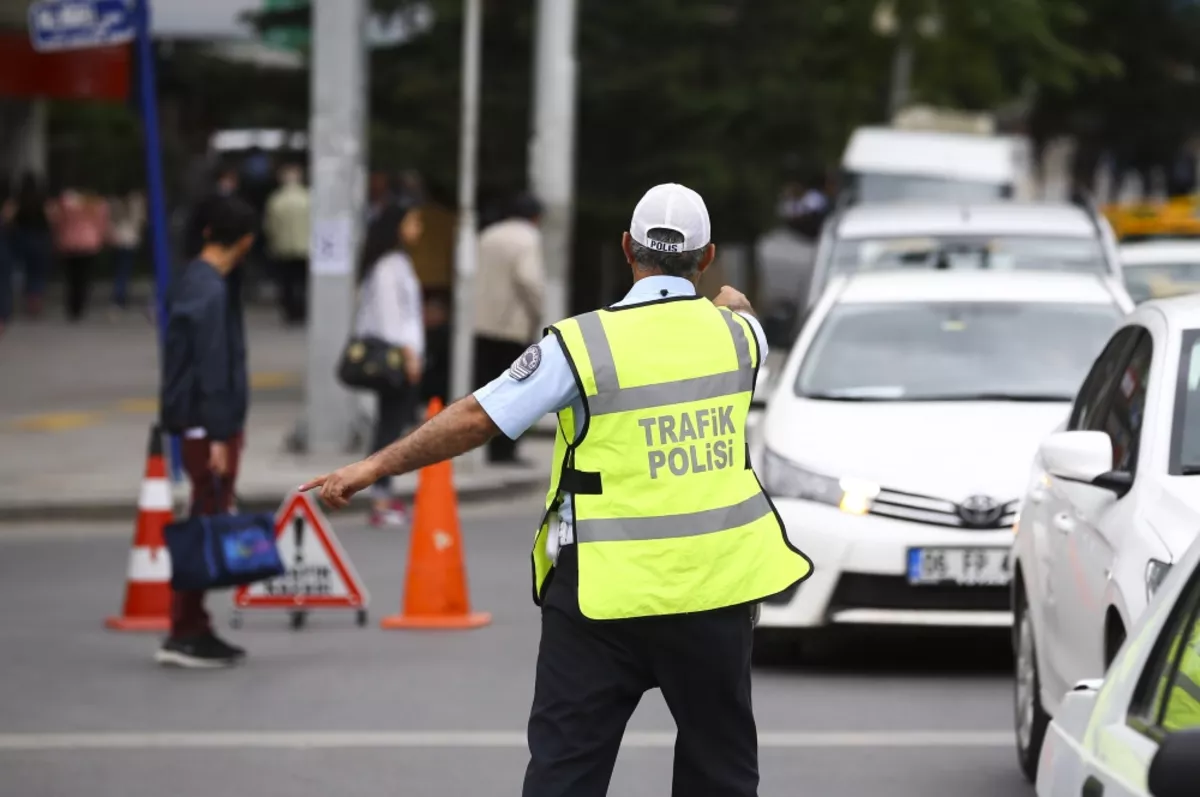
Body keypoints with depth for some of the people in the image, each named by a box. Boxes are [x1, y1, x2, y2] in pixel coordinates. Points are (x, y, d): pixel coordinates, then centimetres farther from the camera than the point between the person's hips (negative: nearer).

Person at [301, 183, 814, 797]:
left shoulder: (584, 343, -11)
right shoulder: (736, 331, 2)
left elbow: (477, 418, -10)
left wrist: (374, 467, 0)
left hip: (607, 594, -3)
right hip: (715, 586, 3)